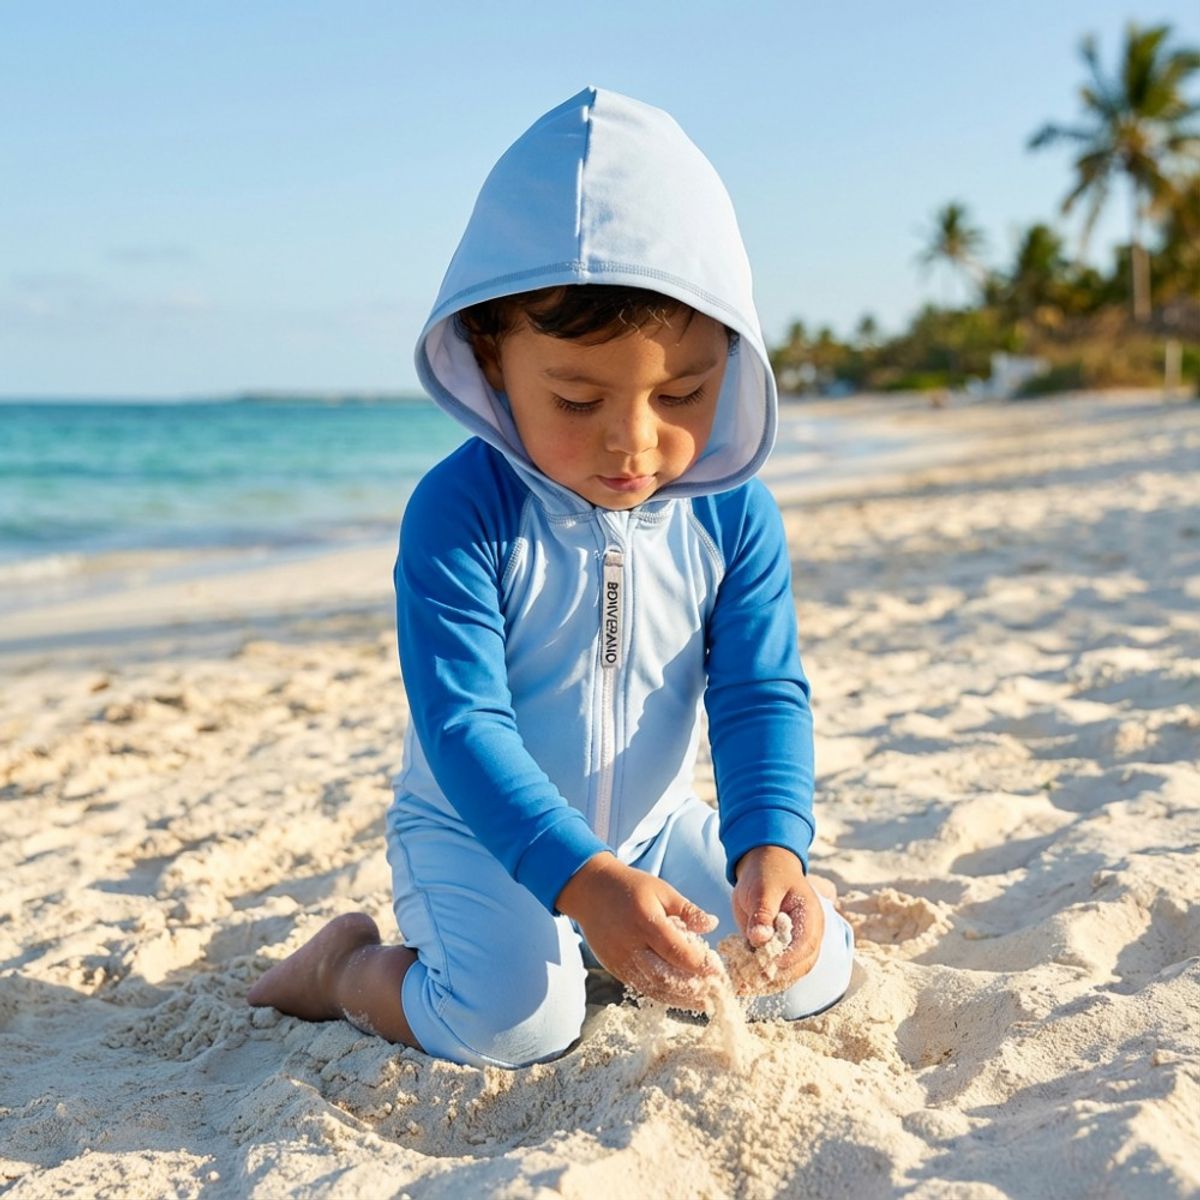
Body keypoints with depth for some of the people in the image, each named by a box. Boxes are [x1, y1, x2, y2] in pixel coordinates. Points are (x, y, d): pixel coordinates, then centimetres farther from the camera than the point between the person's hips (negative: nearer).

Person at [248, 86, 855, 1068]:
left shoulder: (733, 517, -11)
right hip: (479, 832, -4)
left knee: (810, 969, -5)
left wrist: (772, 846, -31)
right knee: (514, 1019, -27)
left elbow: (762, 696, -12)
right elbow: (462, 723, -28)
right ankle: (347, 966, 4)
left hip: (653, 822, 5)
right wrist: (582, 877, -40)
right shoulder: (460, 513, -24)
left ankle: (608, 950, 19)